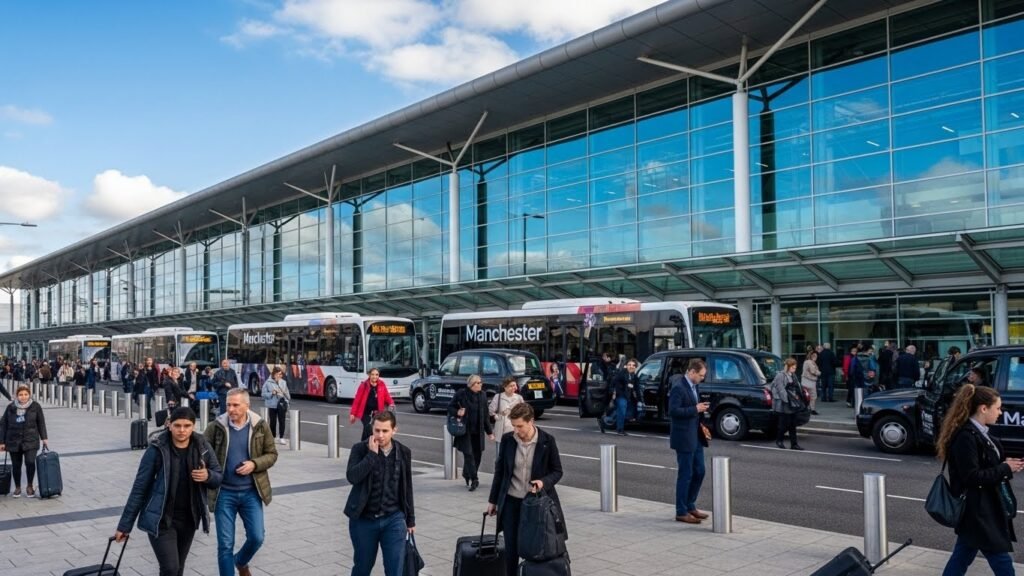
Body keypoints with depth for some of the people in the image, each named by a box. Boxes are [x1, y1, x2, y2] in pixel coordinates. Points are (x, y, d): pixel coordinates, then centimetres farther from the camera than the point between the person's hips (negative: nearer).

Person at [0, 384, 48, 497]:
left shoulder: (35, 406, -2)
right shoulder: (11, 407, 0)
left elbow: (41, 423, 4)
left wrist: (44, 438, 2)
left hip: (31, 441, -2)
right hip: (14, 441, 2)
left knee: (30, 462, -13)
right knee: (16, 465, 9)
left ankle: (29, 486, 7)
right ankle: (17, 487, 27)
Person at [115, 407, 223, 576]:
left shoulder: (202, 446, -4)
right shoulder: (157, 449, -14)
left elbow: (219, 478, 4)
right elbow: (140, 487, -8)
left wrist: (208, 476, -19)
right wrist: (125, 524, -6)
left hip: (188, 519, 4)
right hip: (161, 519, -4)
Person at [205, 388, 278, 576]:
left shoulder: (260, 426, -4)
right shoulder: (216, 426, -7)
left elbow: (272, 454, 3)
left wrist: (254, 464, -15)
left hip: (251, 492, 1)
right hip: (224, 493, -1)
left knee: (256, 538, 5)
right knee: (225, 544, 3)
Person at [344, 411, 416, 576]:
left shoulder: (404, 452, 0)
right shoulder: (360, 449, -8)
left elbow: (407, 488, 9)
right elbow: (352, 477, -24)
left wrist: (410, 519, 13)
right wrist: (372, 454, -24)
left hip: (394, 519, 1)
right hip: (363, 519, -1)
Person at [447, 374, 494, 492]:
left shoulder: (482, 395, 6)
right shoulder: (461, 394, -7)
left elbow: (485, 415, 12)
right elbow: (450, 407, 1)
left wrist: (489, 431, 13)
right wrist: (457, 412, -20)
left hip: (478, 431, 5)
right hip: (465, 430, -4)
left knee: (477, 454, 6)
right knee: (468, 454, -9)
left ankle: (467, 475, 25)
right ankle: (474, 479, -7)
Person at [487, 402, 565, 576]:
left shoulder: (547, 441, -11)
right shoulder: (507, 439, -5)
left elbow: (557, 471, -3)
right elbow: (499, 470, 6)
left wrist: (544, 482, -23)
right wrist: (493, 500, 9)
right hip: (511, 502, 2)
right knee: (511, 549, 7)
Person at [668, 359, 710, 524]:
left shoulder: (693, 386, 10)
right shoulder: (678, 387, -18)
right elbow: (673, 411, -24)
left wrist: (701, 409, 5)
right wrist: (695, 409, -22)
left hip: (695, 437, 9)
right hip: (684, 438, -9)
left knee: (699, 472, 14)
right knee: (685, 474, -1)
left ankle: (690, 506, 28)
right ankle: (681, 512, 10)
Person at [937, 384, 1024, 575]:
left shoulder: (981, 433, 9)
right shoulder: (965, 437, -20)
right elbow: (972, 476, -22)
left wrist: (1007, 464, 0)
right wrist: (1005, 469, -14)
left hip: (985, 509, 9)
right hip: (976, 511, -9)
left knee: (961, 558, 15)